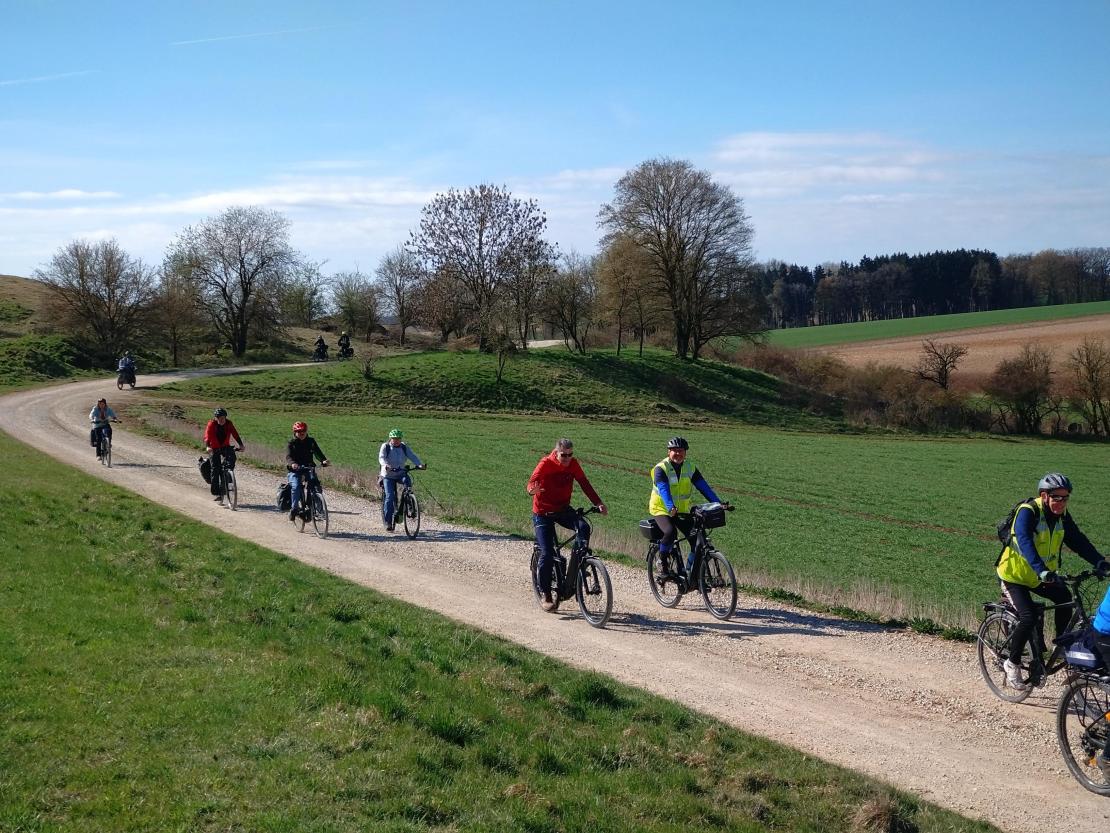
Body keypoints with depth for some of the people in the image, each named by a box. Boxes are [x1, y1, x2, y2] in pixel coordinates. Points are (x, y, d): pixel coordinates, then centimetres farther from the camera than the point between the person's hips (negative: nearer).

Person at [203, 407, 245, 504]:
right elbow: (207, 436, -23)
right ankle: (217, 493, 0)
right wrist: (207, 447, -41)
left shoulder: (229, 424, -8)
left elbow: (235, 434, -14)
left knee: (232, 456, -31)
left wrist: (241, 444, -28)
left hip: (226, 447, 1)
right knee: (215, 470, -5)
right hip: (215, 448, -1)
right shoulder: (211, 424, -14)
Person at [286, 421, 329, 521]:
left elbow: (317, 452, -4)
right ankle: (294, 509, -13)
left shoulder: (311, 441, 8)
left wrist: (323, 460, -25)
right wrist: (292, 464, -38)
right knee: (296, 486, -26)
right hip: (295, 469, -2)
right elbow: (288, 456, -15)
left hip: (308, 467, 2)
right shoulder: (291, 443, 0)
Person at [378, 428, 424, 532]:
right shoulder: (385, 447, -6)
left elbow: (412, 456, -10)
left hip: (400, 473, 2)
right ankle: (388, 522, -8)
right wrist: (386, 465, -44)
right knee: (390, 496, -14)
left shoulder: (404, 447, 2)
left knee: (408, 481, -30)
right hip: (388, 475, -2)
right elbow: (381, 458, -22)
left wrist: (420, 464, -30)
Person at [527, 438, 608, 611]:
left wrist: (598, 503, -21)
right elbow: (532, 483, -30)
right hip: (543, 513, -4)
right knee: (547, 554, -11)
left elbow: (584, 484, -8)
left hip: (563, 509, 4)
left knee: (583, 527, -27)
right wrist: (532, 489, -55)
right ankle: (546, 596, 4)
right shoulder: (546, 464, -18)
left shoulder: (573, 464, -5)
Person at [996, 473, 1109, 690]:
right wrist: (1041, 570, -52)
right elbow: (1024, 542, -38)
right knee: (1028, 618, -20)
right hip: (1015, 575, -6)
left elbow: (1078, 540, -7)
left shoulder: (1062, 515, -3)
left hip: (1042, 576, 6)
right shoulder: (1028, 512, -24)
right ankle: (1012, 664, -2)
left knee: (1064, 599, -17)